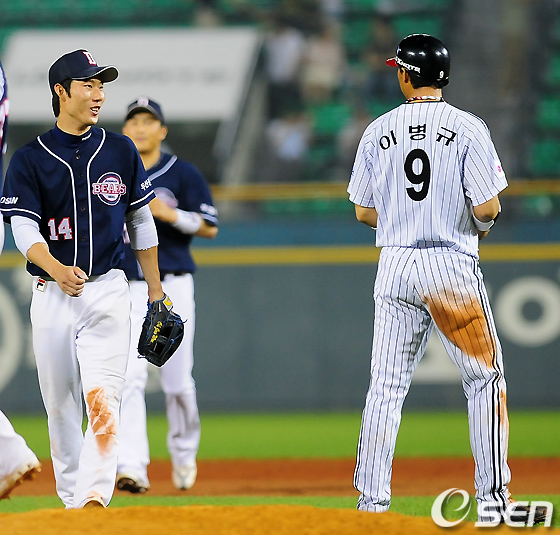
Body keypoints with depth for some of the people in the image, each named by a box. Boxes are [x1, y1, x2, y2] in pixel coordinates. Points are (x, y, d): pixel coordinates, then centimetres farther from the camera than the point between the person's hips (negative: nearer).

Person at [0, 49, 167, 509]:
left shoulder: (120, 152, 7)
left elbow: (141, 223, 15)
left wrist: (156, 292, 15)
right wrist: (56, 268, -30)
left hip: (107, 292, 0)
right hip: (51, 295, 0)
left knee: (103, 399, -18)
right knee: (60, 407, 7)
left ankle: (95, 497, -28)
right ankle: (72, 503, 20)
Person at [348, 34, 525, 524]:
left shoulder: (378, 132, 4)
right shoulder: (468, 128, -6)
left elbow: (364, 212, 8)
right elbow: (487, 208, -11)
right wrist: (483, 223, 12)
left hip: (394, 268, 3)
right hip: (453, 266, -3)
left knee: (386, 386, 7)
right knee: (485, 379, 6)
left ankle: (372, 500, 5)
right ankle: (492, 498, 1)